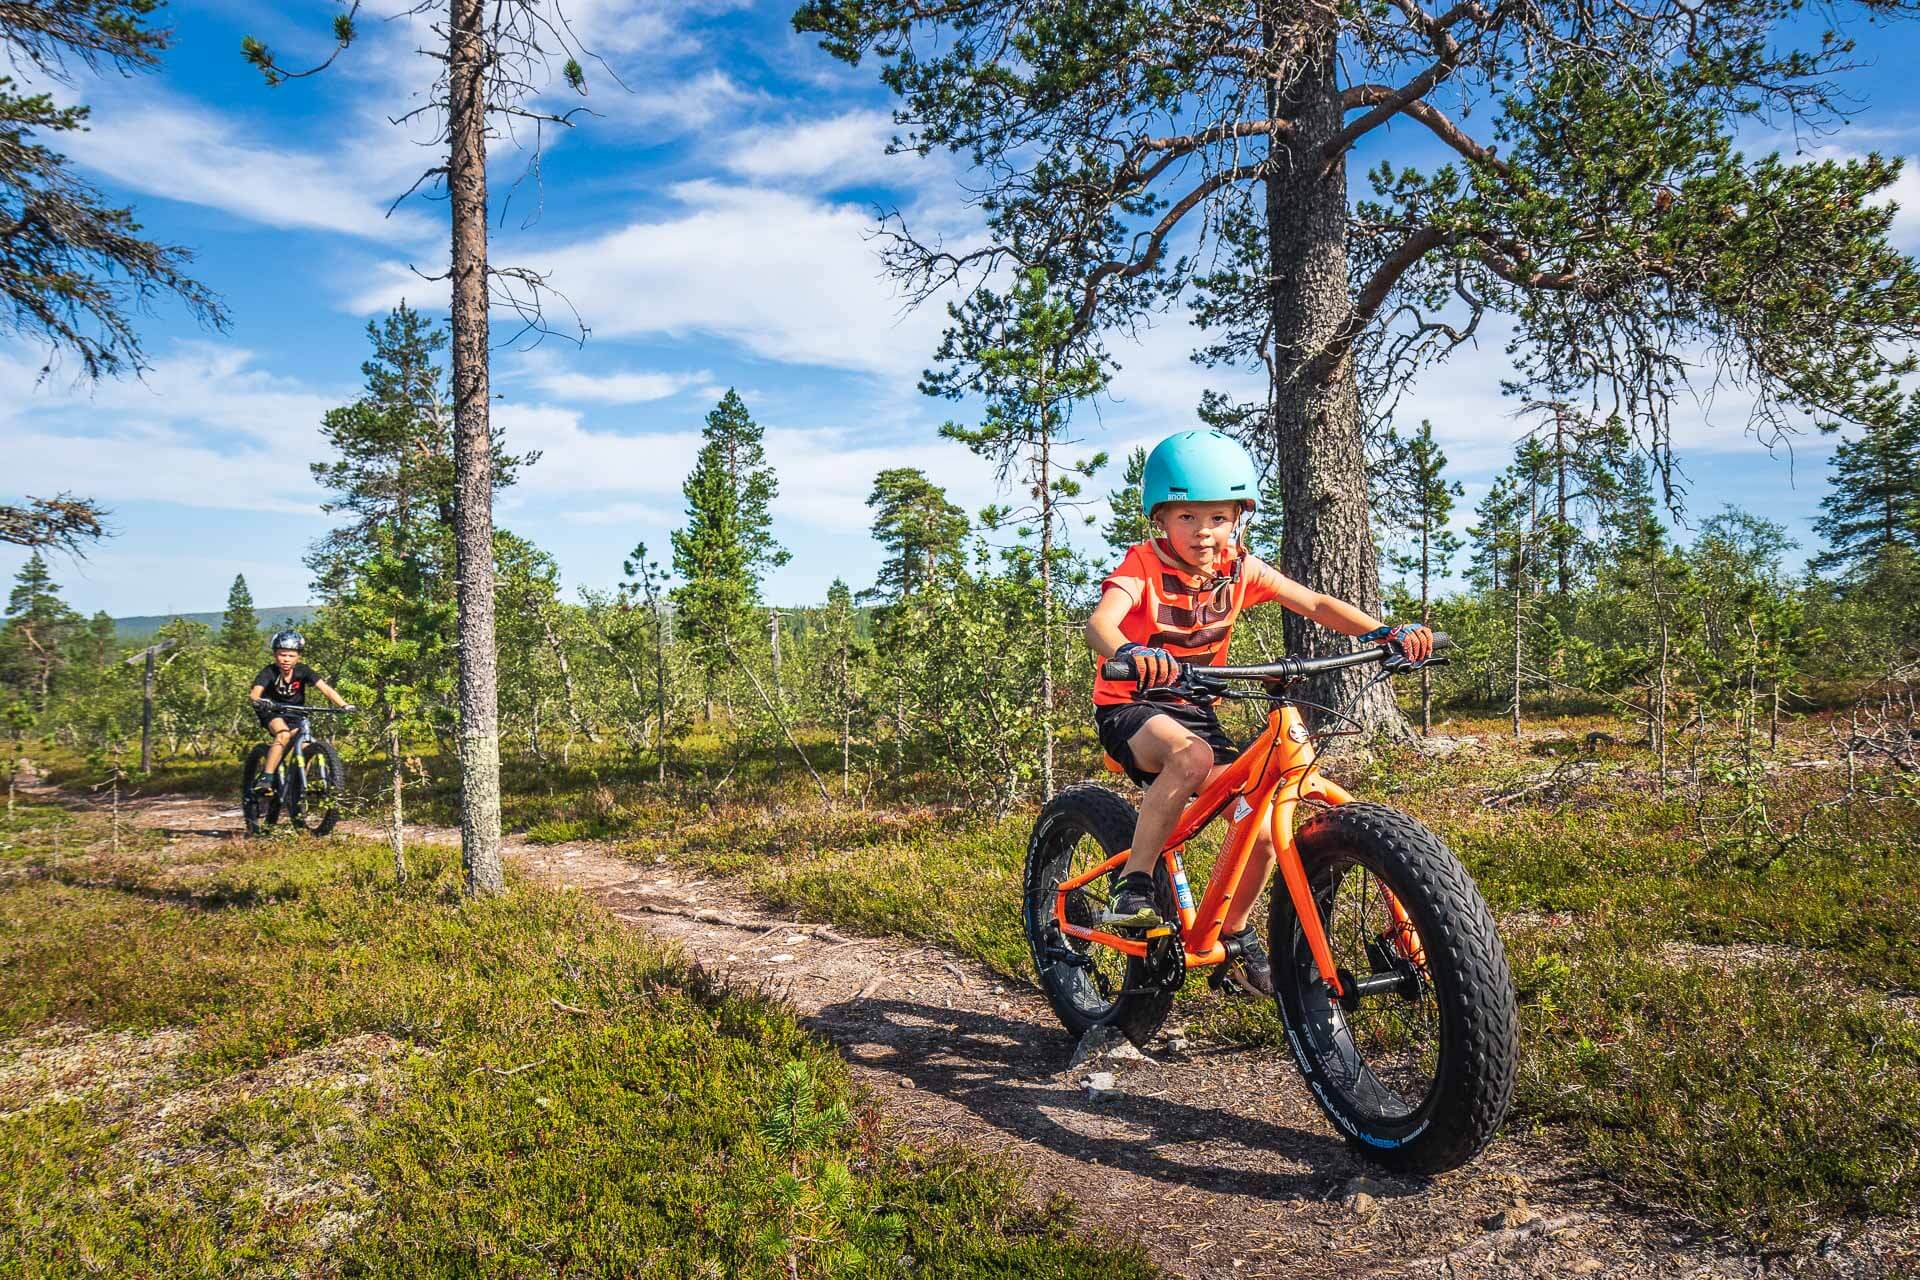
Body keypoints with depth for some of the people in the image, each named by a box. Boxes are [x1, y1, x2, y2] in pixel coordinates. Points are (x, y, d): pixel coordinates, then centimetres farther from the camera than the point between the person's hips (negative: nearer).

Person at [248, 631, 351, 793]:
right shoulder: (270, 672, -23)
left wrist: (344, 705, -44)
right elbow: (255, 692, -38)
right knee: (284, 734, -33)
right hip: (272, 713, -3)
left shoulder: (302, 671, -19)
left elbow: (325, 688, -29)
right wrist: (259, 701, -62)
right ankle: (265, 779, -28)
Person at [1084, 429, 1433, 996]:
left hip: (1194, 708, 5)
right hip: (1129, 706, -5)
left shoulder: (1239, 568, -3)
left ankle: (1235, 936, 19)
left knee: (1262, 827, -7)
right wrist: (1127, 653, -59)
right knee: (1191, 756, -39)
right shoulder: (1144, 564, -17)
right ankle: (1131, 885, -26)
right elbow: (1100, 621, -35)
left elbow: (1315, 604, -5)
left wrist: (1385, 632, -21)